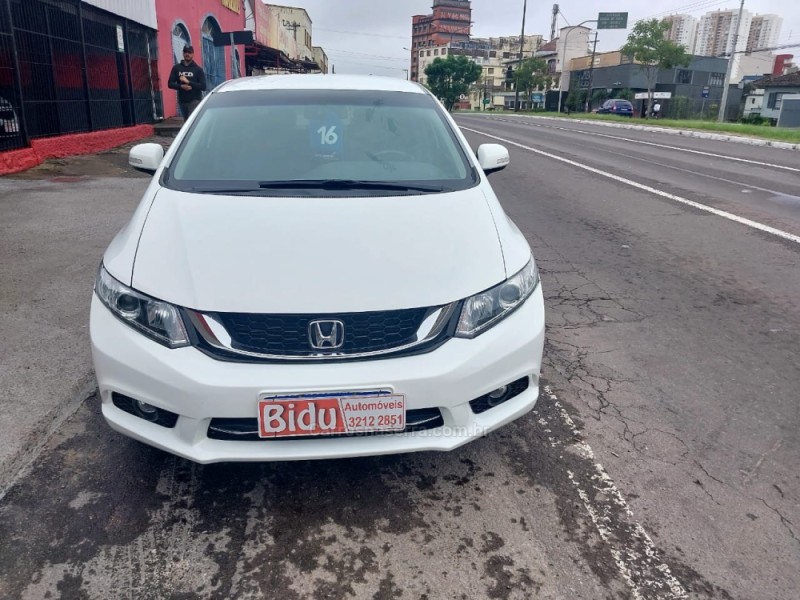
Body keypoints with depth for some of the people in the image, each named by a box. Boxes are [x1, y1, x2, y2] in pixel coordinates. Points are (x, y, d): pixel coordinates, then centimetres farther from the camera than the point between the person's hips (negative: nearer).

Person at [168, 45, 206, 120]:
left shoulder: (198, 69, 1)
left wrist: (188, 82, -16)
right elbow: (170, 83, 4)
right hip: (182, 101, 4)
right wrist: (181, 86, -14)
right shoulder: (176, 68, 9)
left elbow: (203, 86, -9)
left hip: (195, 101, -4)